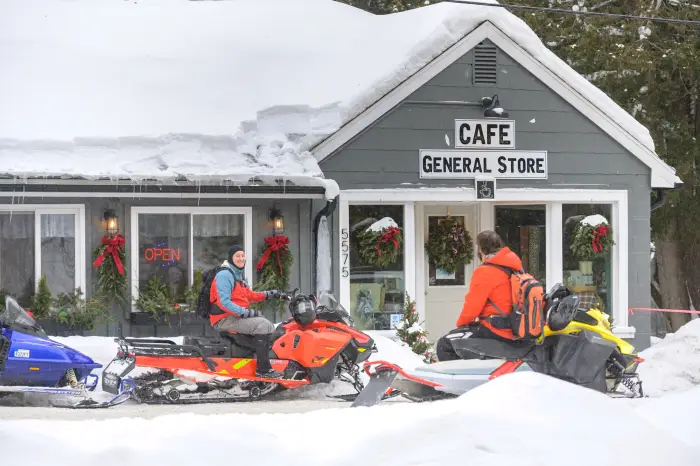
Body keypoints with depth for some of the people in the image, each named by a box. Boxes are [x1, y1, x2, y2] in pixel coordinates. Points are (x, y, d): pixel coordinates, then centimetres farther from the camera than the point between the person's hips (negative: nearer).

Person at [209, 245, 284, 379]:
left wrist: (268, 294, 11)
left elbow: (248, 295, 24)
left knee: (269, 326, 14)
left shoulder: (238, 275, 19)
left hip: (237, 316, 11)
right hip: (225, 319, -11)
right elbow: (224, 303, -23)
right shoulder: (224, 275, -15)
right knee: (263, 325, -24)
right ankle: (263, 369, -28)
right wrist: (246, 312, -25)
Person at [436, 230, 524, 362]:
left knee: (444, 345, -8)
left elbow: (473, 305, -15)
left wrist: (461, 322, 4)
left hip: (495, 329, -10)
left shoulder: (485, 272, -17)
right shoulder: (515, 265, 9)